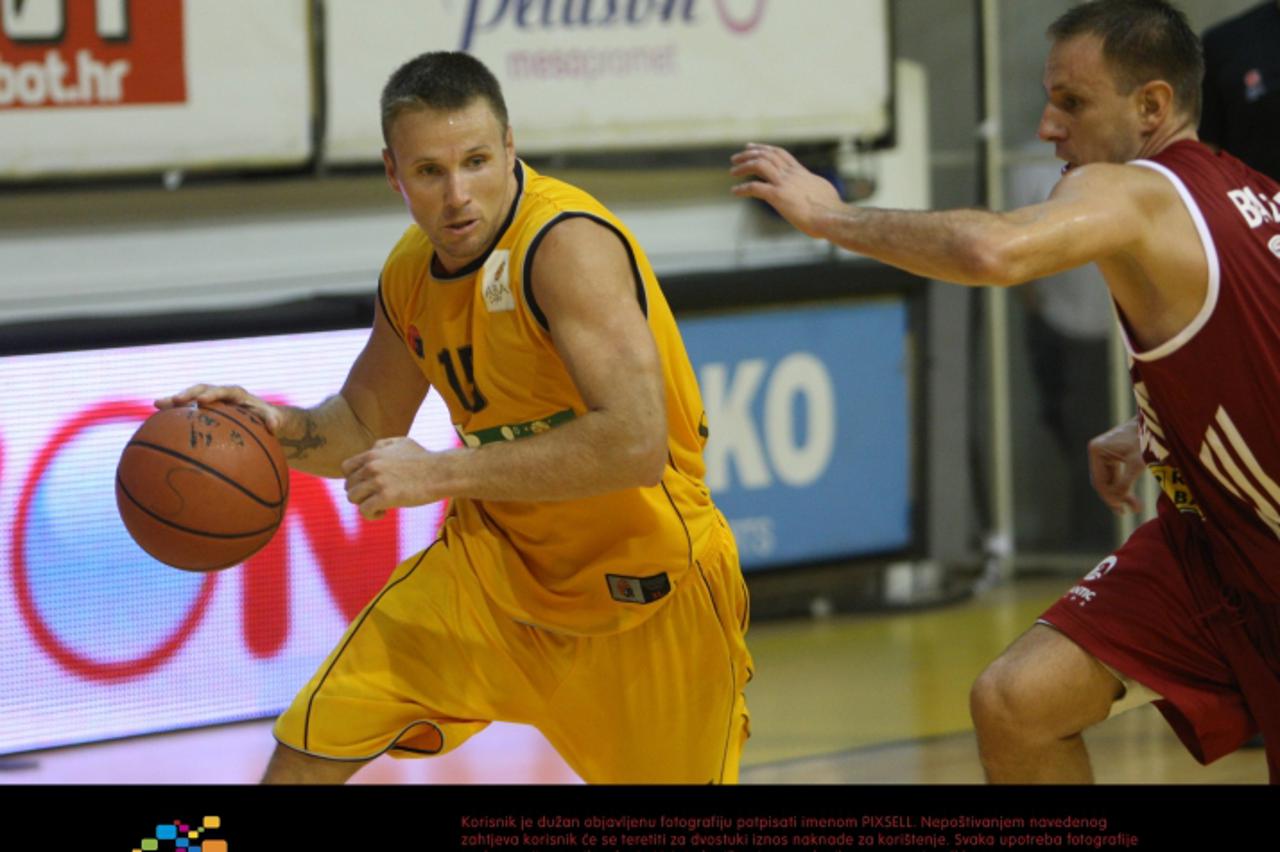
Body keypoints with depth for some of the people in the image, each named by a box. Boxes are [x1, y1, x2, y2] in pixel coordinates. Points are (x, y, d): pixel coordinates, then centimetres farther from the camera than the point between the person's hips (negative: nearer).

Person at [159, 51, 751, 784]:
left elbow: (636, 443, -36)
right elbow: (367, 426, 17)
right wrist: (282, 427, -6)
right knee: (309, 751, -4)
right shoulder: (412, 271, -1)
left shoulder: (567, 243, -26)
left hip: (642, 586, -6)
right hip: (496, 559, 6)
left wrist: (443, 474, -31)